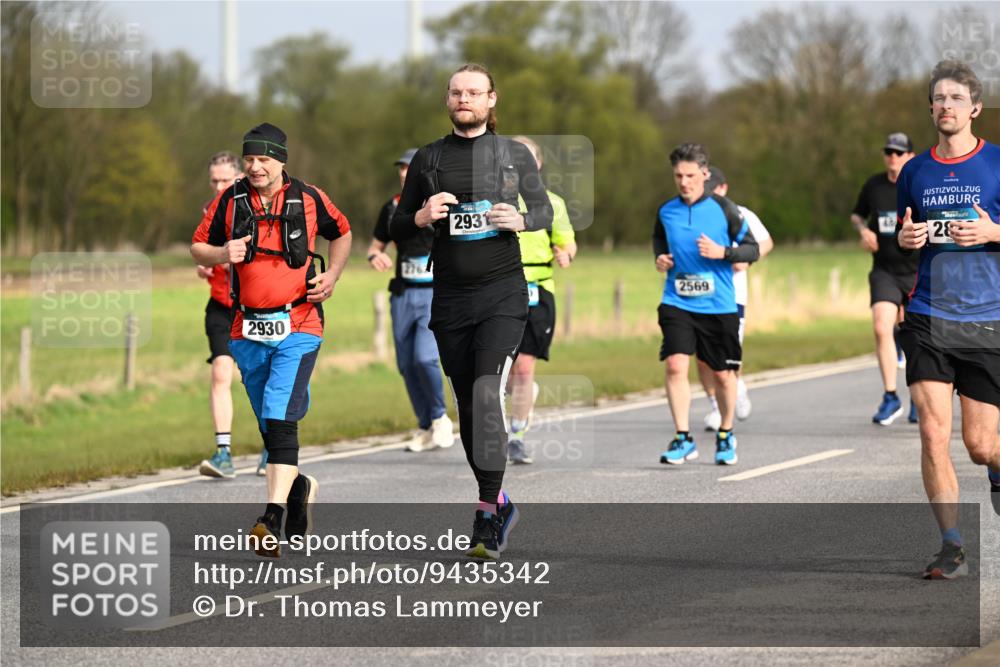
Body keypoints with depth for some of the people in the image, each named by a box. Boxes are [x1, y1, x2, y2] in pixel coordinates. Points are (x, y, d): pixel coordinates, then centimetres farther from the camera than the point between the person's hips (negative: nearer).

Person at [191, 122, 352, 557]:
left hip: (298, 327, -3)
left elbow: (341, 233, 19)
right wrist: (222, 254, -11)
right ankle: (299, 486, 41)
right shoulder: (229, 201, 4)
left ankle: (272, 520, -26)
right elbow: (198, 248, 11)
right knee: (270, 426, 12)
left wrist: (332, 275, 4)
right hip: (248, 331, 4)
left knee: (280, 419, -19)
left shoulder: (309, 199, 1)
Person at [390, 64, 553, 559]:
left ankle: (487, 516, -18)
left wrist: (520, 220, -8)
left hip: (502, 294, -3)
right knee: (468, 407, 8)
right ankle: (500, 504, 25)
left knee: (487, 393, -19)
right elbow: (396, 229, 11)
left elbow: (544, 210, 14)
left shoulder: (515, 155, 4)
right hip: (451, 300, 3)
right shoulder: (428, 159, 7)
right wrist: (421, 218, -12)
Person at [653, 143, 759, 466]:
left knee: (723, 374, 8)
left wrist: (722, 252, -16)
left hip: (719, 306, -1)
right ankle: (682, 439, -10)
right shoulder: (666, 212, 4)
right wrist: (660, 258, 3)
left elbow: (753, 249, 0)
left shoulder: (724, 209, -4)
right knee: (675, 364, -16)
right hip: (677, 303, 1)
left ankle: (725, 436, 30)